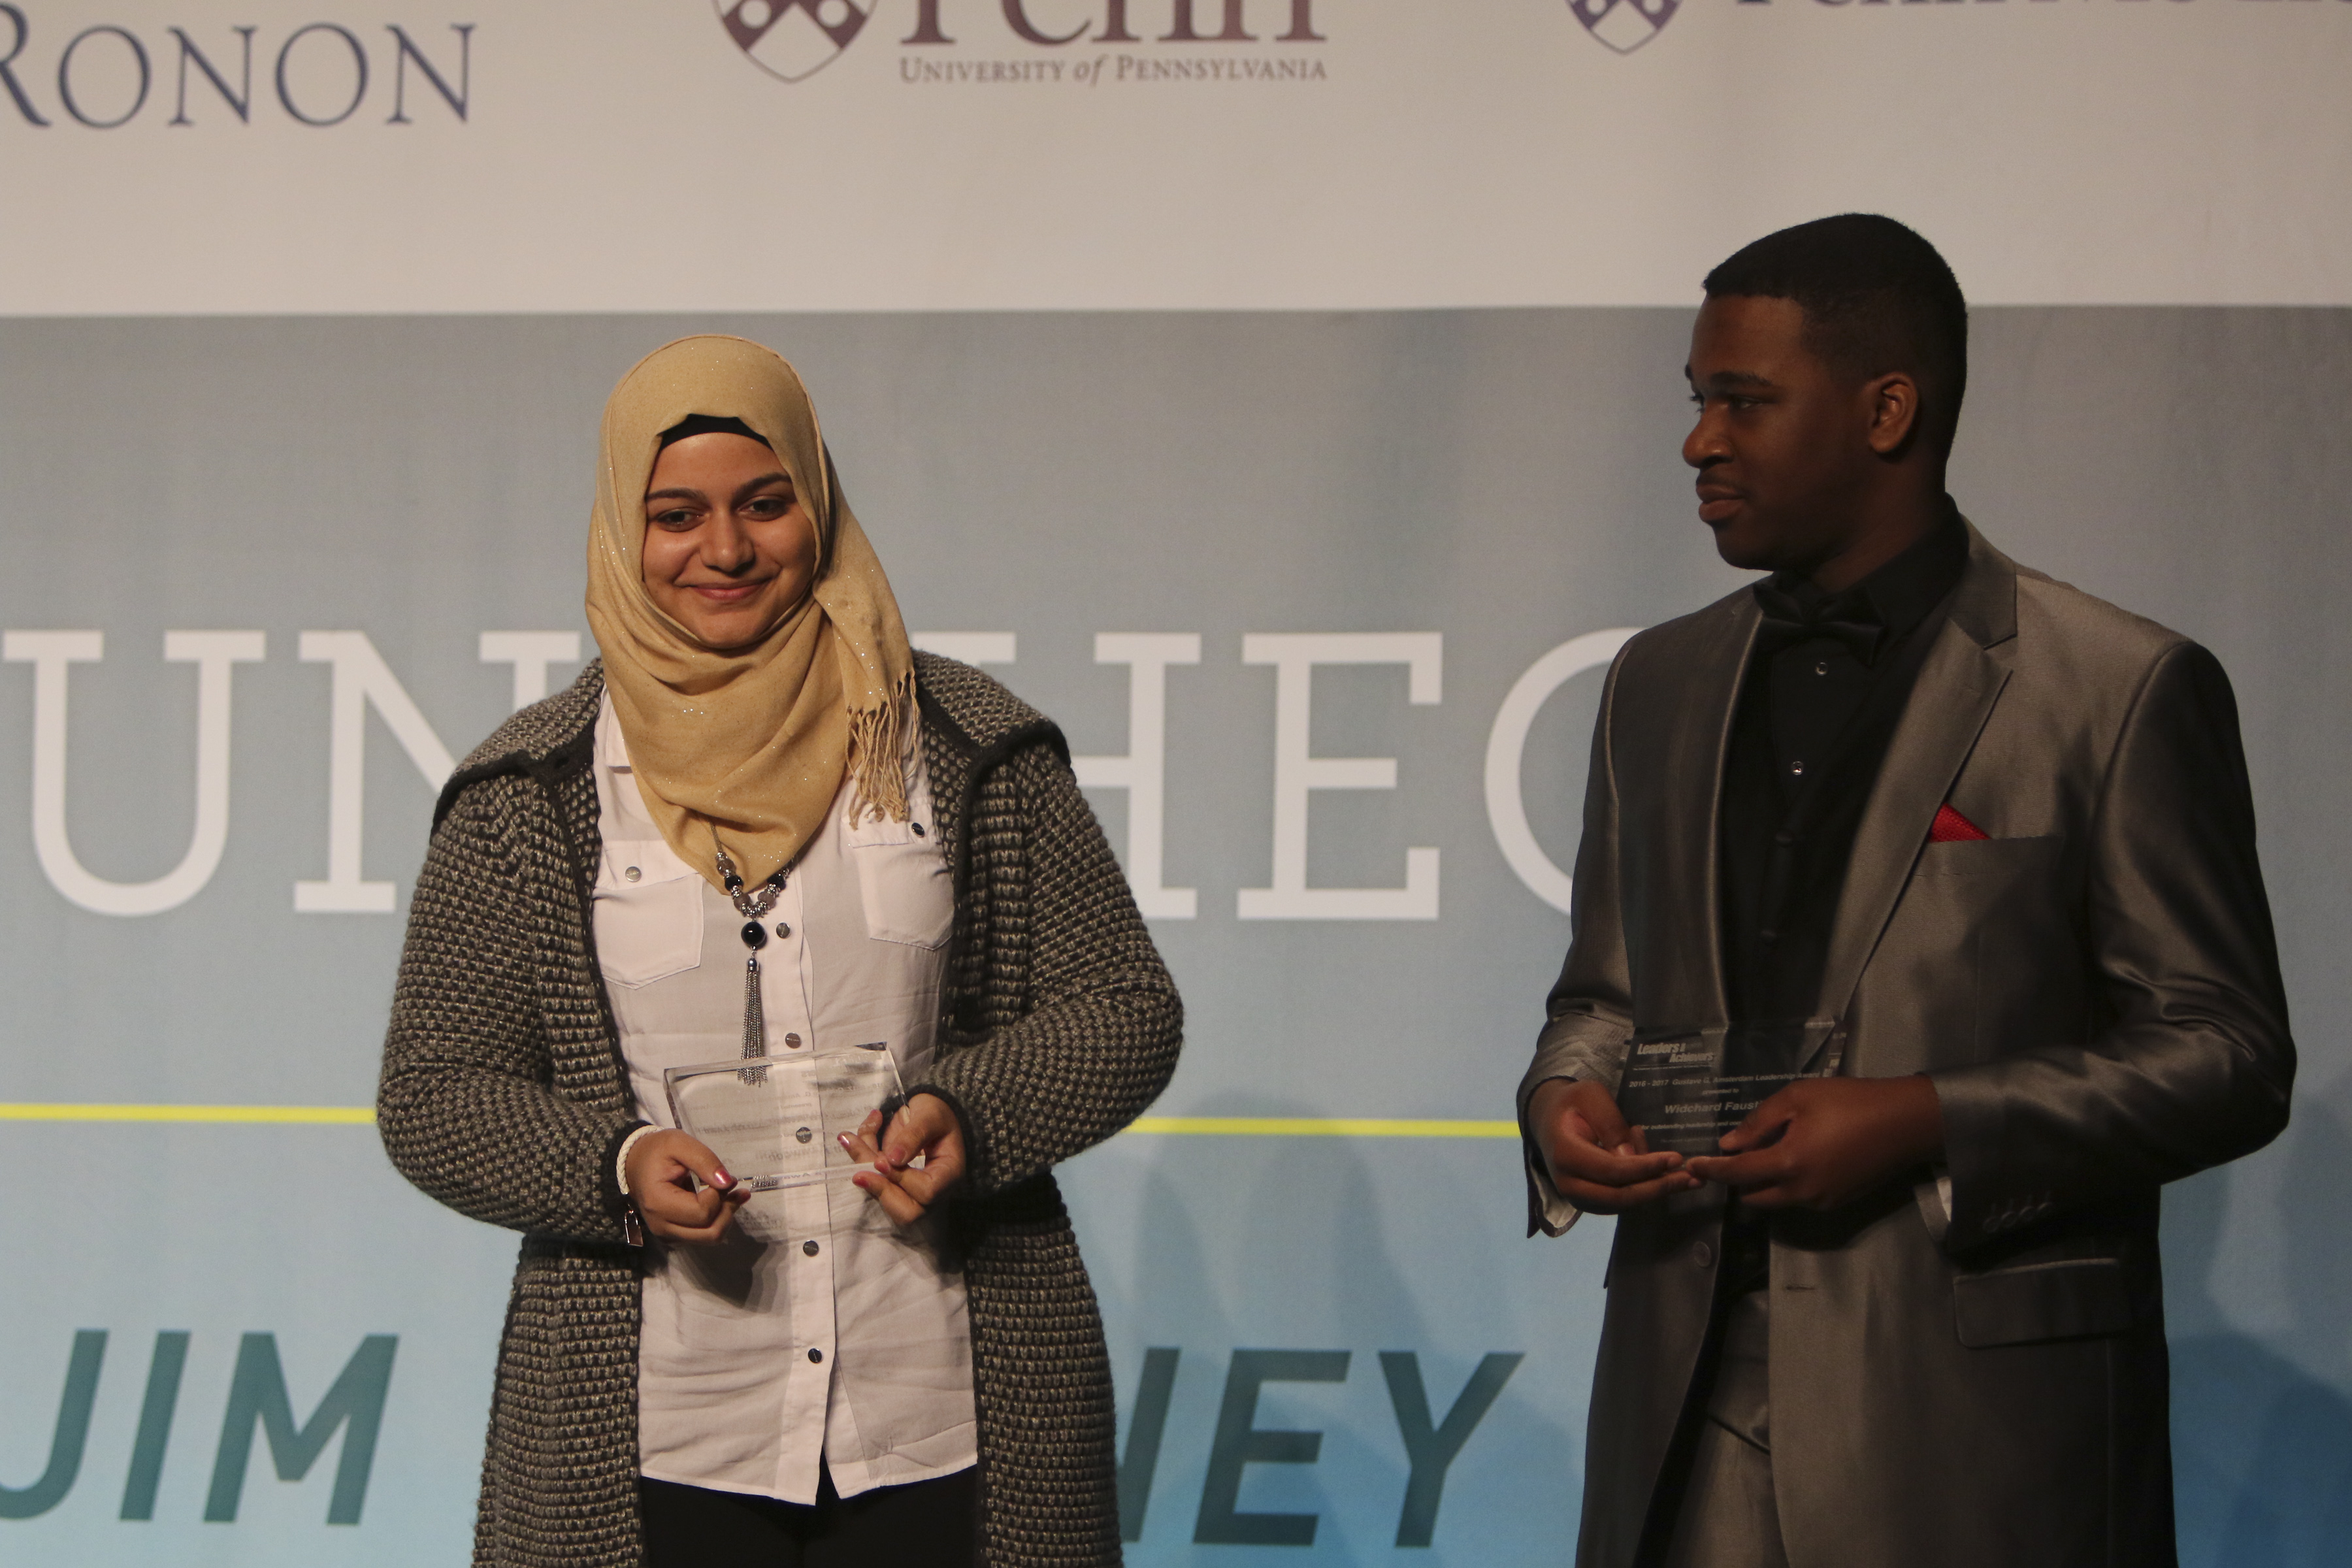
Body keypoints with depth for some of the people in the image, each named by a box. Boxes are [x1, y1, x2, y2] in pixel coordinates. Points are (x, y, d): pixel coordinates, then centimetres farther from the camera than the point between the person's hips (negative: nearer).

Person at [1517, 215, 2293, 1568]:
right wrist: (1565, 1098, -2)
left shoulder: (2124, 691, -5)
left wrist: (1932, 1126, -17)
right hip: (1694, 1397, 5)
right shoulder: (1660, 683, 14)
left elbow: (2229, 1056, -6)